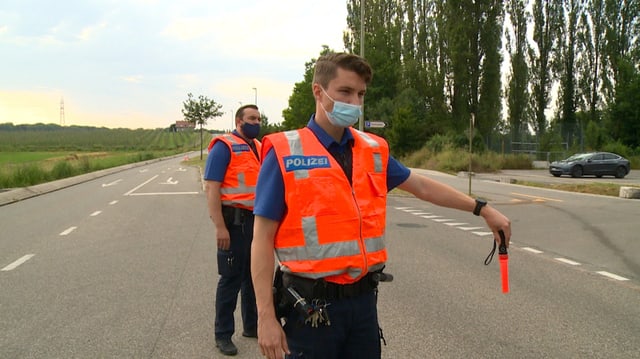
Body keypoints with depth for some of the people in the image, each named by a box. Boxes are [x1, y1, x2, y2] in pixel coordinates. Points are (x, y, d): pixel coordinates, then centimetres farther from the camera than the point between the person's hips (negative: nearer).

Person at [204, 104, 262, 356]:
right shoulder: (224, 146, -10)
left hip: (258, 221, 7)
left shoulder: (259, 147, 13)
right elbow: (211, 188, -16)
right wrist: (220, 227, -22)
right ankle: (223, 334, 15)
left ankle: (252, 325, 32)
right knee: (232, 279, 1)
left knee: (255, 276, 16)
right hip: (236, 221, -7)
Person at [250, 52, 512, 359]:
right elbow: (263, 239, -10)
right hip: (312, 305, -5)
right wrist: (266, 316, -13)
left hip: (364, 299, 5)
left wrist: (482, 209, 17)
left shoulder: (374, 150, 7)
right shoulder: (284, 154, -9)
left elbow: (422, 186, 18)